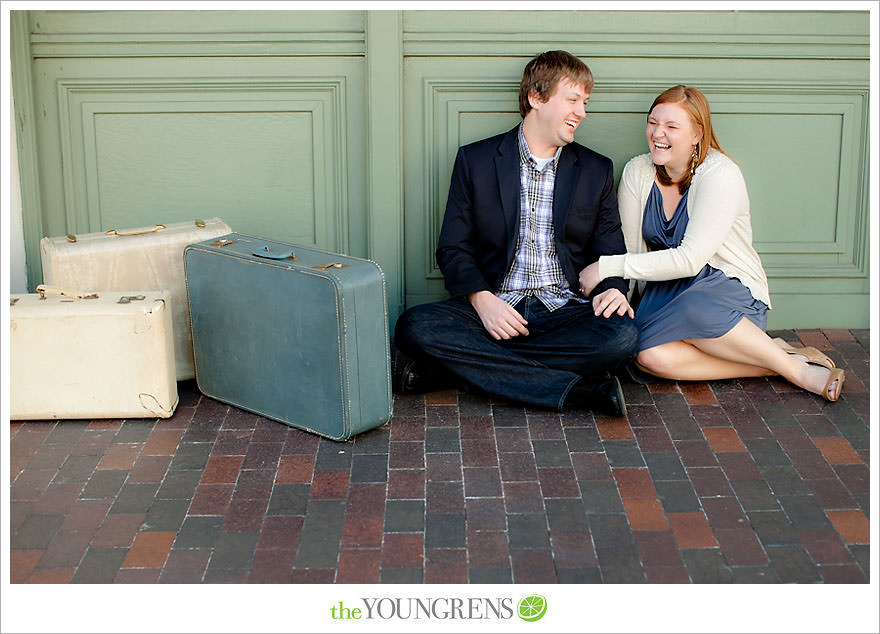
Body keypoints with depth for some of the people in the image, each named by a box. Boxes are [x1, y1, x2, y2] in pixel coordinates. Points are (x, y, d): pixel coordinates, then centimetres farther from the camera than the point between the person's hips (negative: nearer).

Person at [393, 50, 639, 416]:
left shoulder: (597, 170, 13)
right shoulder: (475, 160, 7)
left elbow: (610, 252, 15)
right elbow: (453, 249, 5)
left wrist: (613, 288, -9)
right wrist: (482, 300, -14)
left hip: (564, 311, 1)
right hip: (493, 308, -1)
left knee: (621, 336, -31)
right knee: (415, 327, -29)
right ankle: (577, 391, -32)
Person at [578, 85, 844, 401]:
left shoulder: (720, 175, -15)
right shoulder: (638, 172, 1)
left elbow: (690, 260, -23)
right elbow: (628, 250, 3)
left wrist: (608, 267, -23)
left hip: (732, 293, -4)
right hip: (666, 290, 4)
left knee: (694, 307, -40)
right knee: (647, 356, -30)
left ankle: (793, 363, -19)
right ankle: (773, 363, -19)